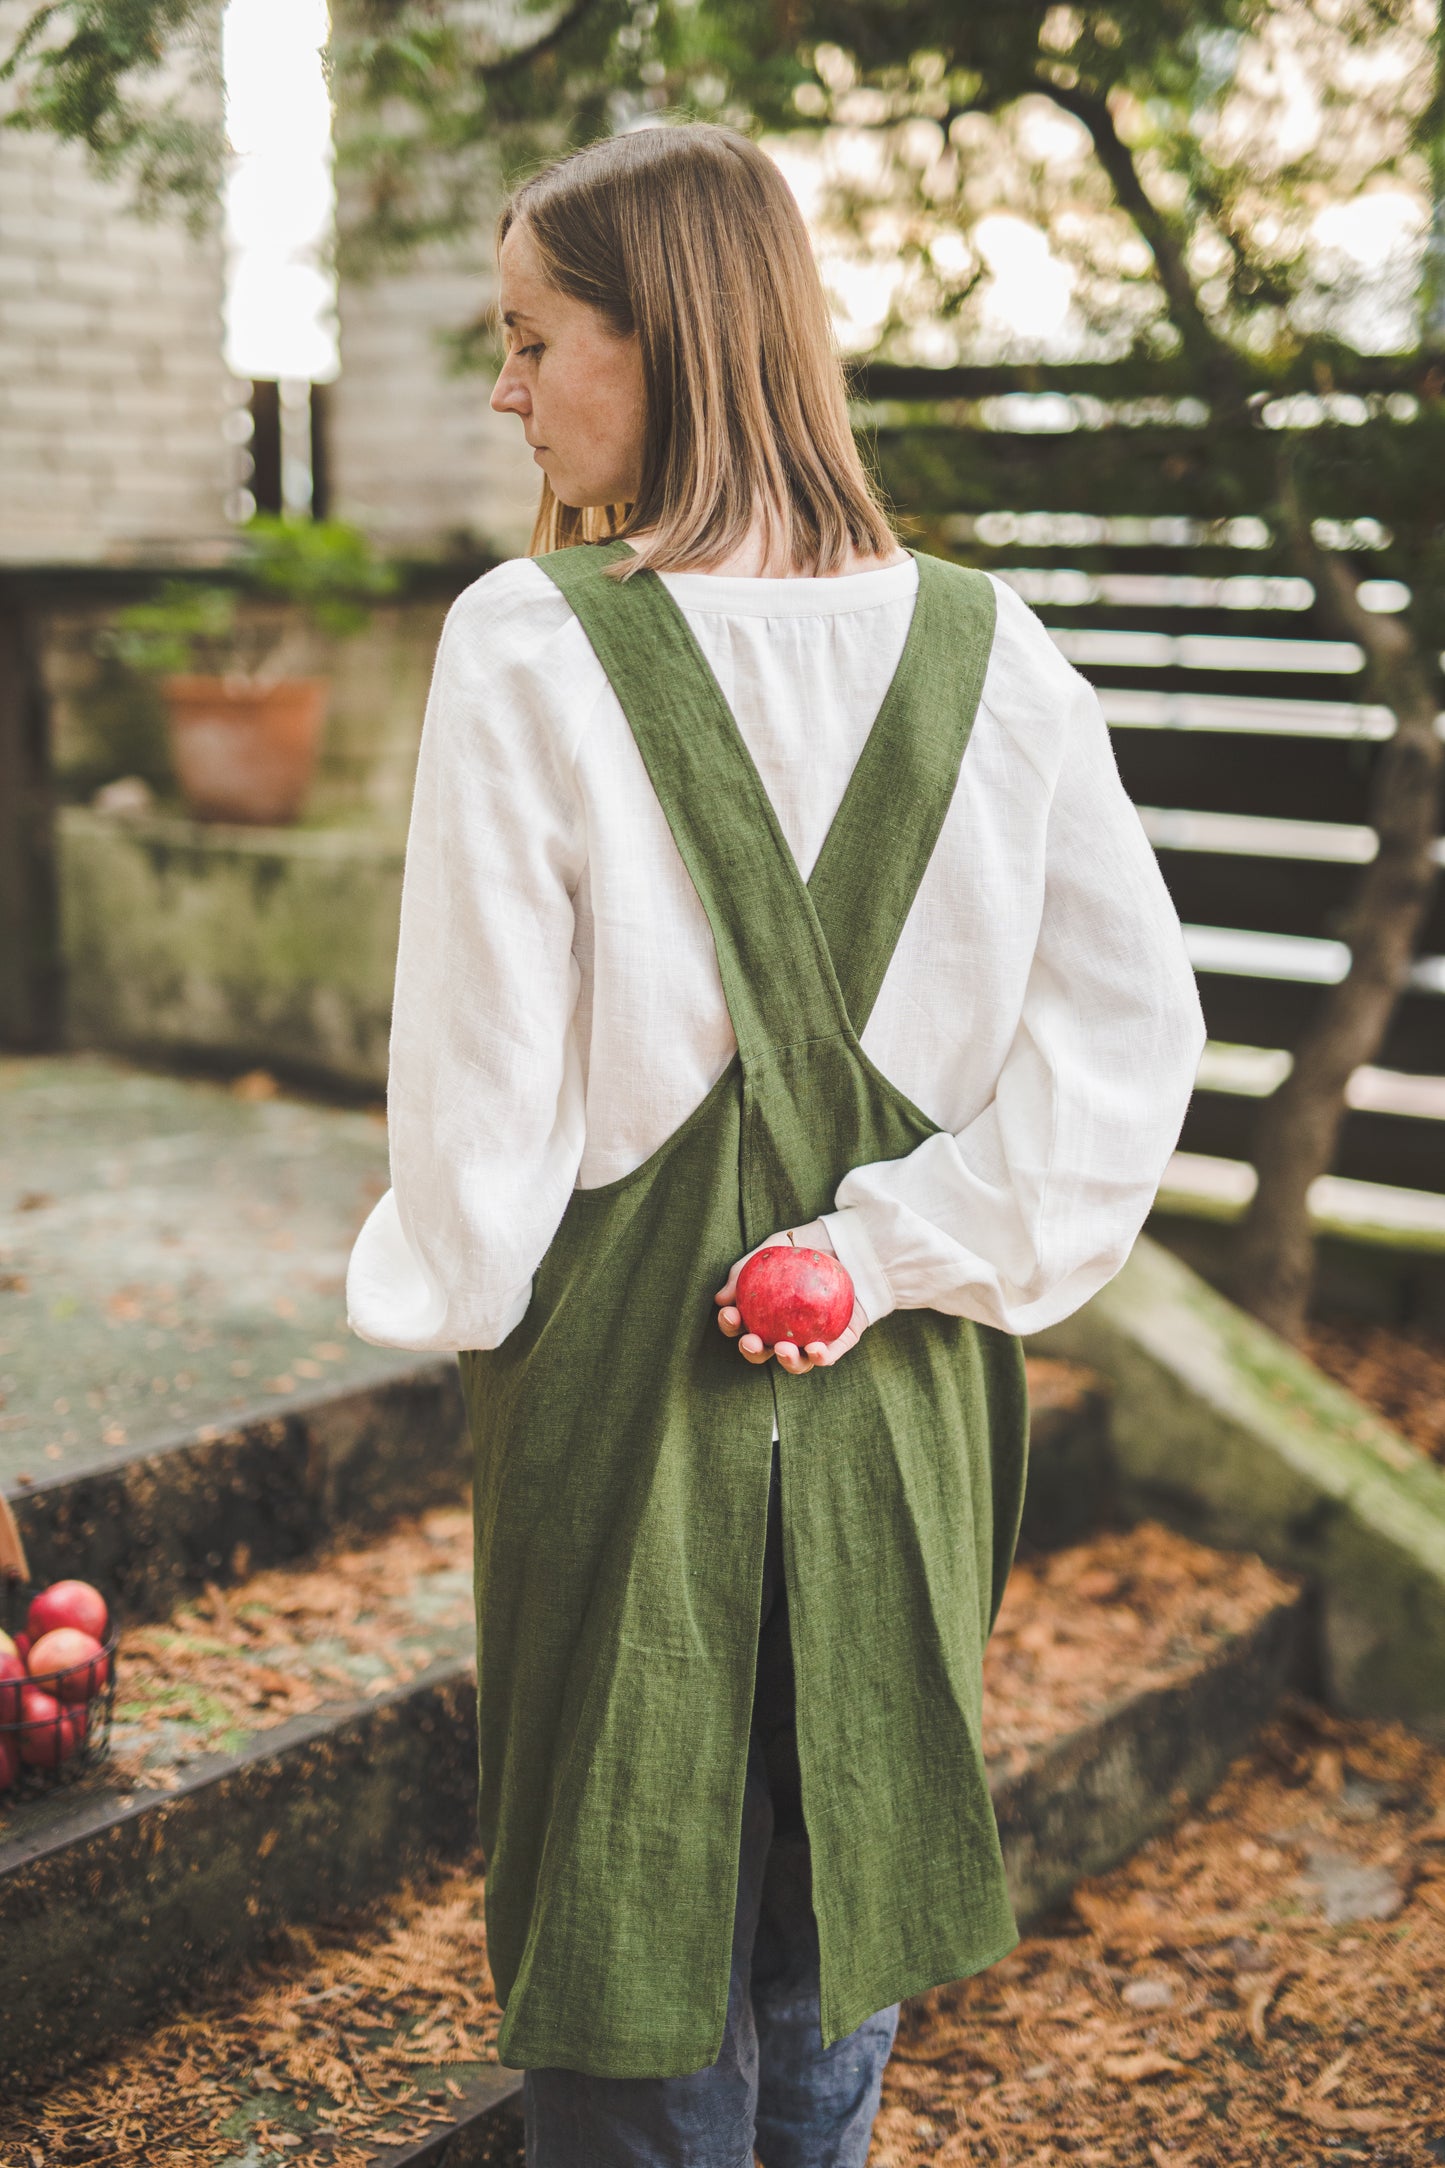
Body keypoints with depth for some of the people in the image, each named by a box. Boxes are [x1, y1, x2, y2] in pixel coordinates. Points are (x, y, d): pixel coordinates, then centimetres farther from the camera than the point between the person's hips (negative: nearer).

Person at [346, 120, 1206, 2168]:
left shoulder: (531, 643, -17)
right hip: (897, 1388, 4)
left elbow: (480, 1065, -14)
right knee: (837, 1862, 23)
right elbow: (1130, 1036, -8)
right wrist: (896, 1246, -7)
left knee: (626, 1886, 15)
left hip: (628, 1370, -3)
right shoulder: (990, 651, -6)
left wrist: (457, 1290, 3)